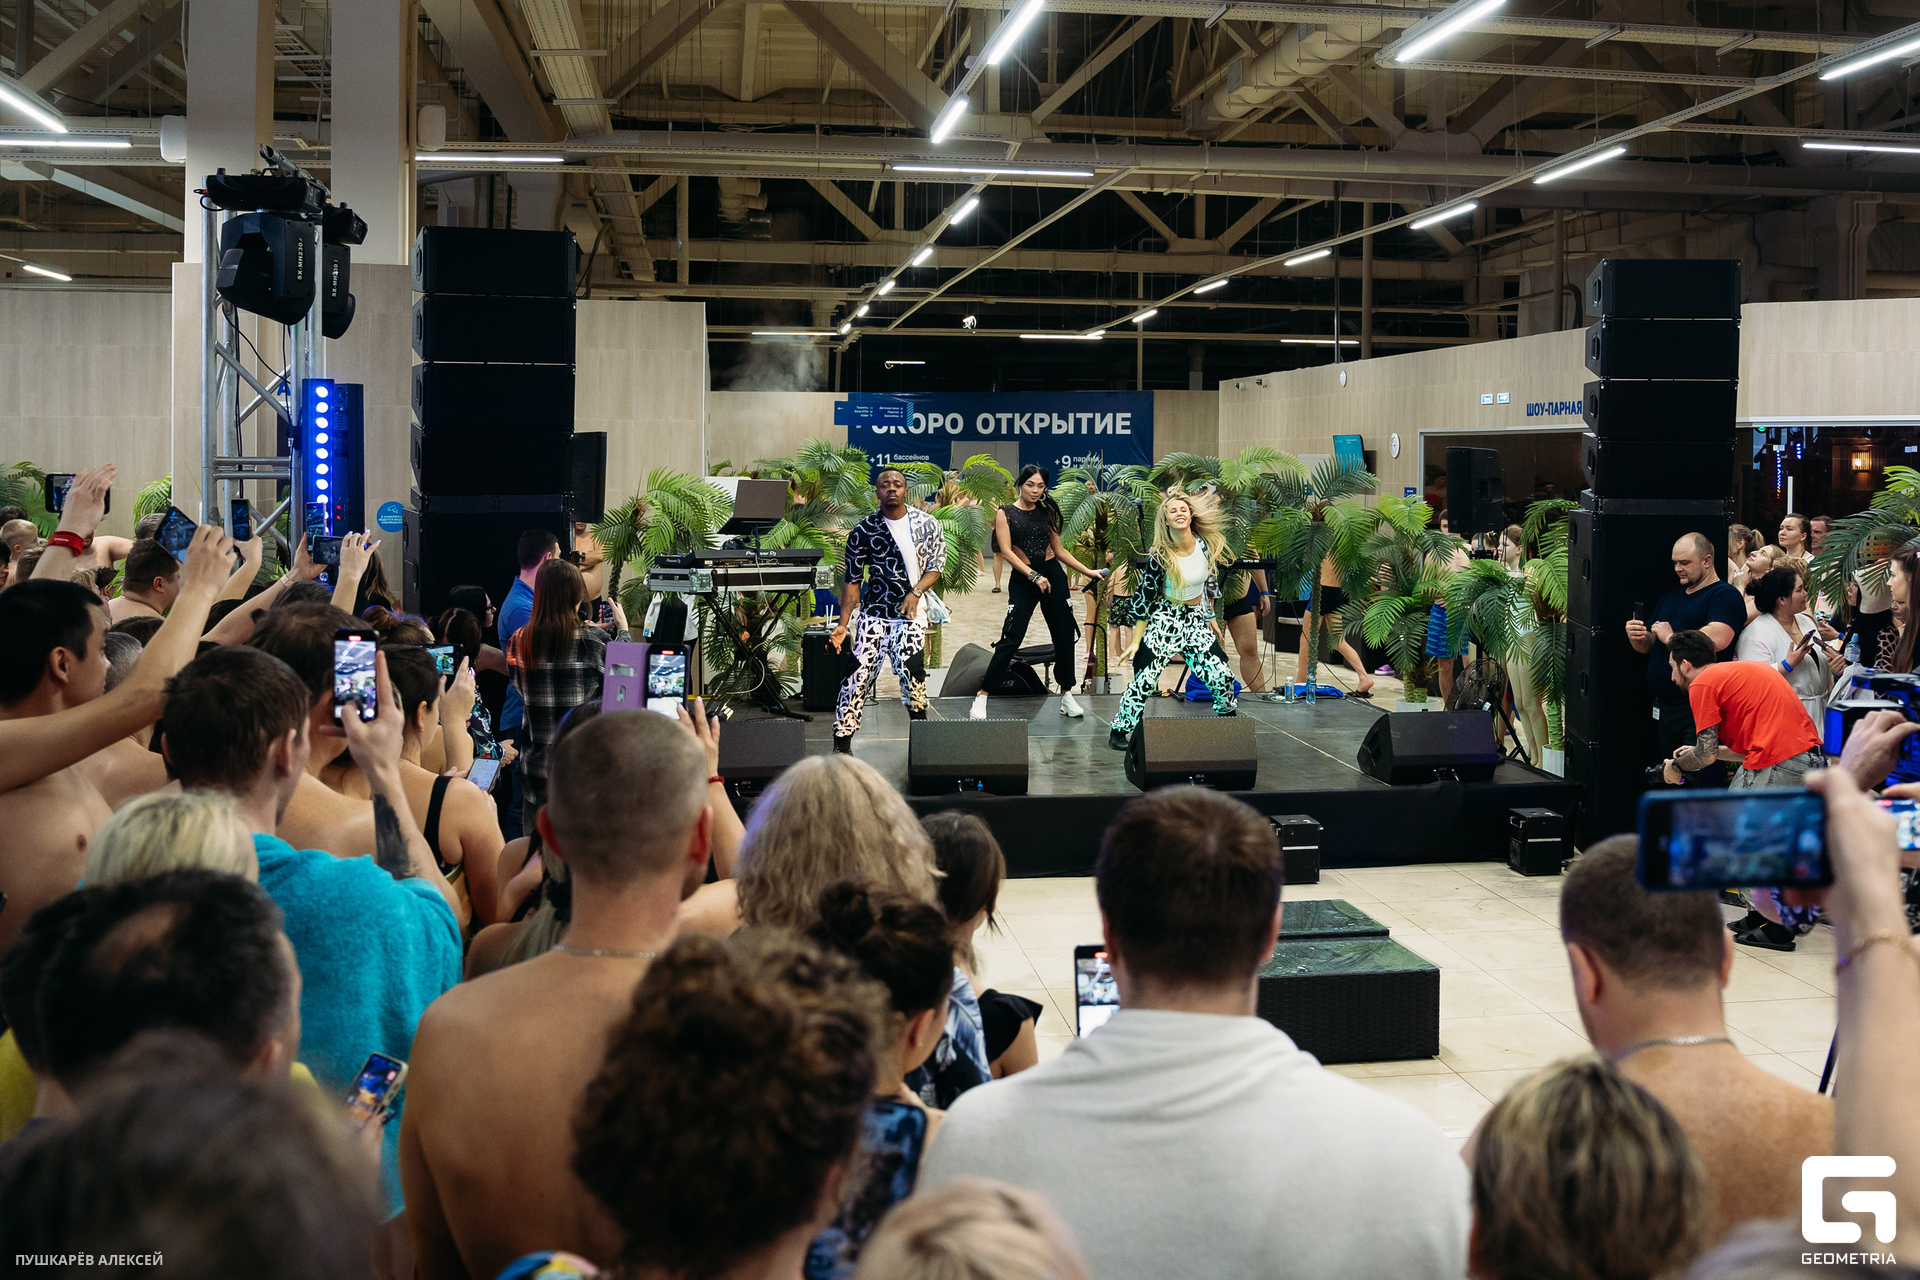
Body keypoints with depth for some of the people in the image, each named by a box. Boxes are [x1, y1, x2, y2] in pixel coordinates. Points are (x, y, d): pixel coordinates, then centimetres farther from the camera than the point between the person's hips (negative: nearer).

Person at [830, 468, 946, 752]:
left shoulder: (927, 525, 3)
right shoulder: (863, 531, 0)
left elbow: (937, 565, 6)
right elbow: (853, 581, 2)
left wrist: (915, 593, -12)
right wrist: (843, 623, -6)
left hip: (910, 612, 0)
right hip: (874, 614, 0)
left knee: (910, 671, -14)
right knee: (858, 674, -7)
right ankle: (842, 742, 1)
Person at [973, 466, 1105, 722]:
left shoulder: (1046, 513, 11)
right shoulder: (1005, 513, 0)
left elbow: (1059, 550, 16)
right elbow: (1006, 551, -10)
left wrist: (1088, 571, 10)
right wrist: (1034, 576, -18)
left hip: (1053, 576, 4)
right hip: (1023, 580, -4)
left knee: (1064, 637, 5)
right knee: (1011, 640, -9)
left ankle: (1066, 695, 17)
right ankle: (982, 696, -1)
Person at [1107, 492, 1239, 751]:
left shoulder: (1207, 545, -5)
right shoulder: (1160, 555, -16)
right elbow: (1144, 597, -12)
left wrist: (1210, 617, 15)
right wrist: (1137, 639, -12)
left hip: (1196, 619, 4)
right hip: (1164, 620, -4)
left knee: (1222, 676, 1)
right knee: (1145, 678, -10)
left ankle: (1228, 719, 28)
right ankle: (1119, 731, 2)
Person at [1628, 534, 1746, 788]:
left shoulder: (1724, 595, -5)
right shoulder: (1671, 597, 20)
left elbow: (1716, 639, -24)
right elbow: (1647, 646, 23)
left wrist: (1670, 637, -12)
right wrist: (1636, 636, -1)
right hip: (1665, 707, 8)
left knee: (1705, 784, -11)